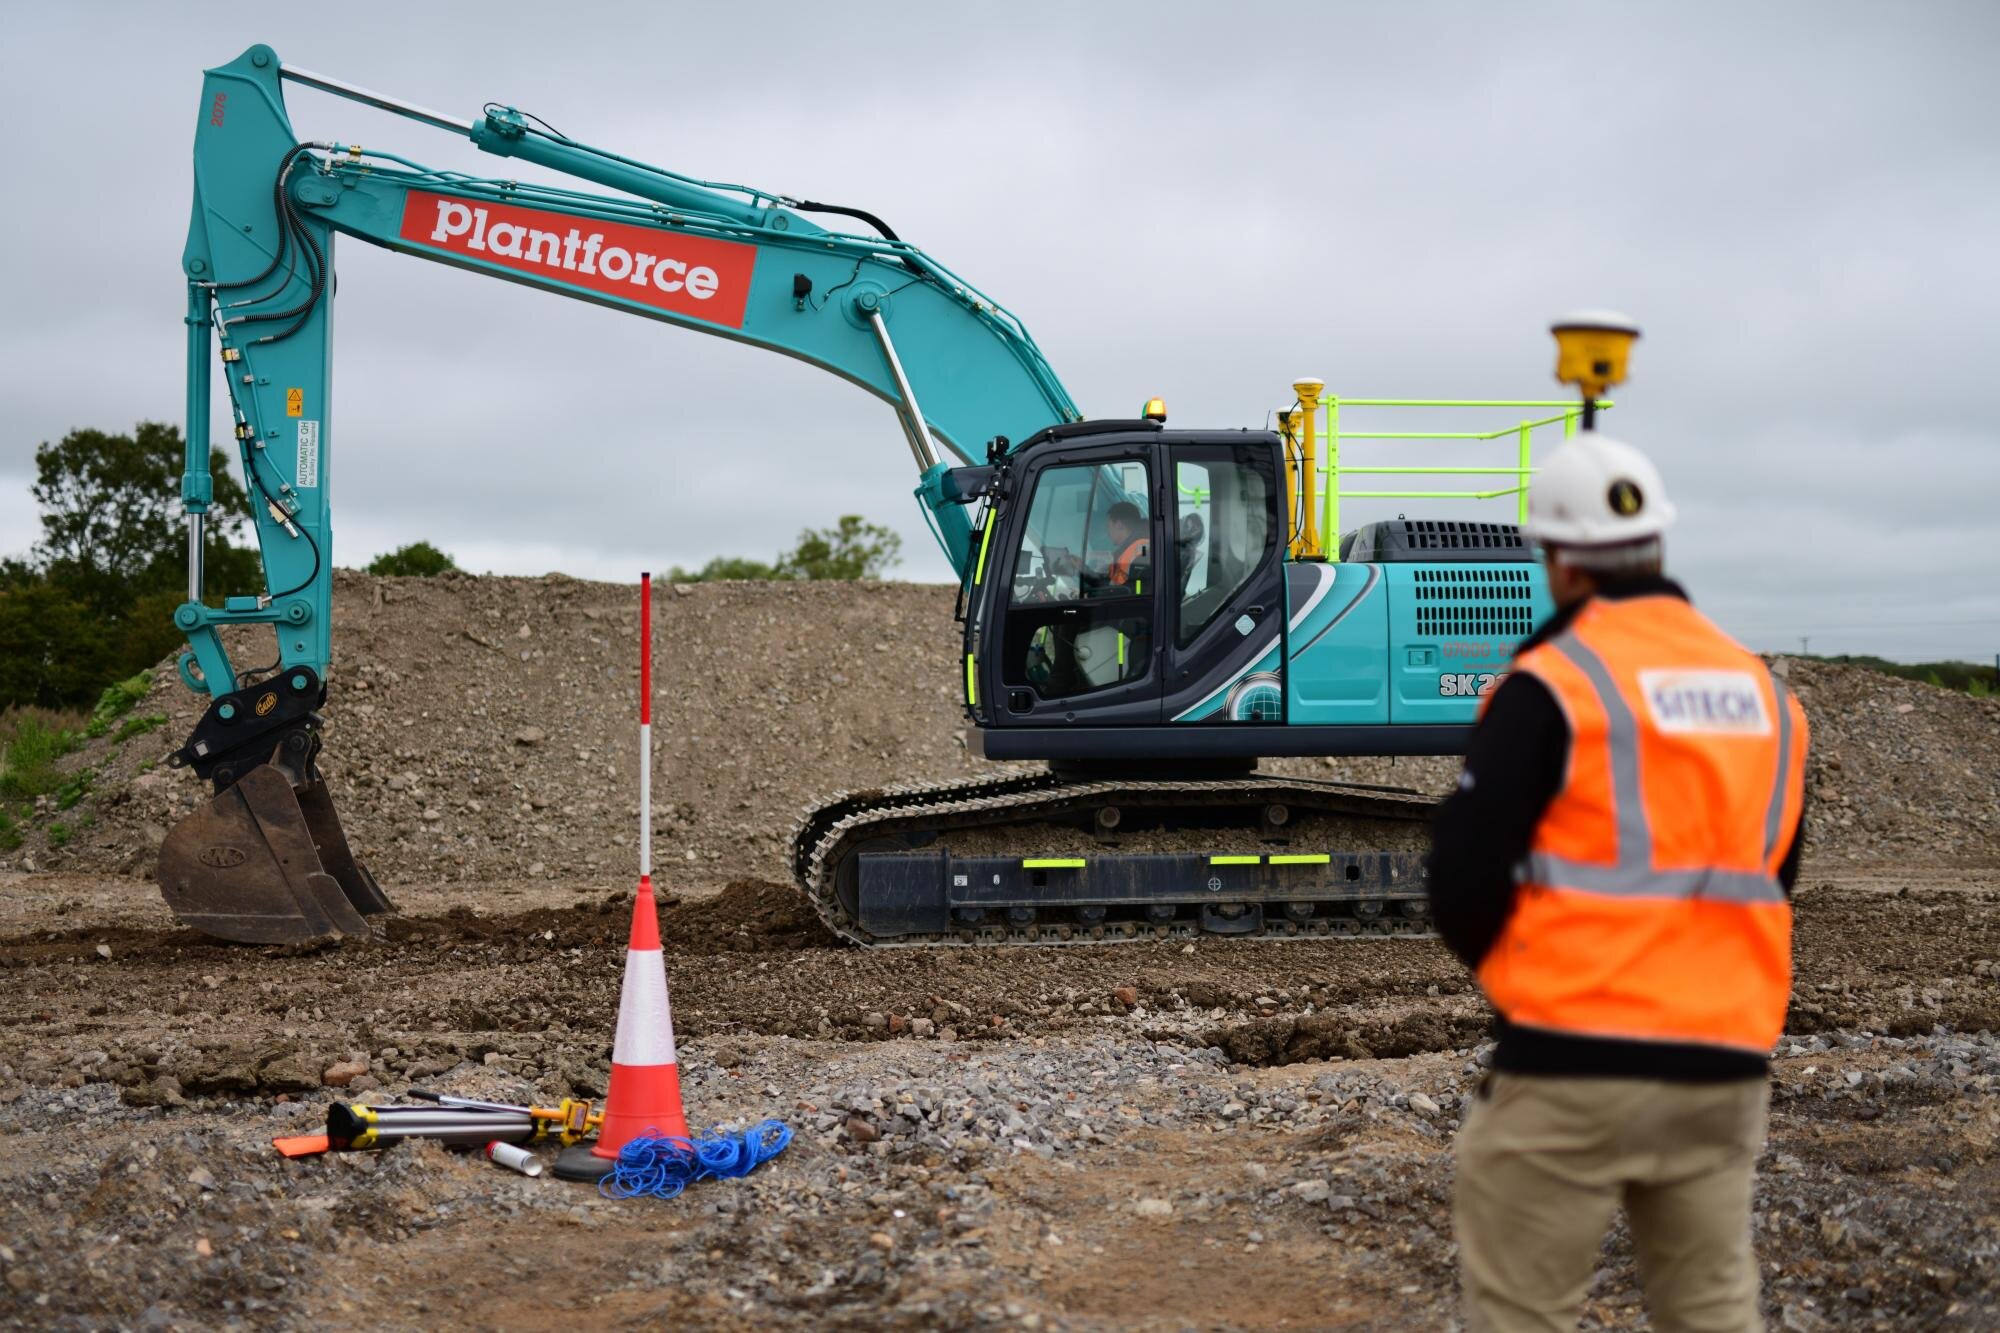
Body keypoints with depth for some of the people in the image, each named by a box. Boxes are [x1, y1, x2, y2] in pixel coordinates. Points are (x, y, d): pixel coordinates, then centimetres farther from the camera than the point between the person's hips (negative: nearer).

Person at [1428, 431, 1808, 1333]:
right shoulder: (1764, 691, 11)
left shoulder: (1553, 683, -9)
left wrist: (1501, 966, 10)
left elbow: (1464, 876, -10)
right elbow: (1773, 875, 18)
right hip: (1726, 1063, 6)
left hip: (1573, 1063, -6)